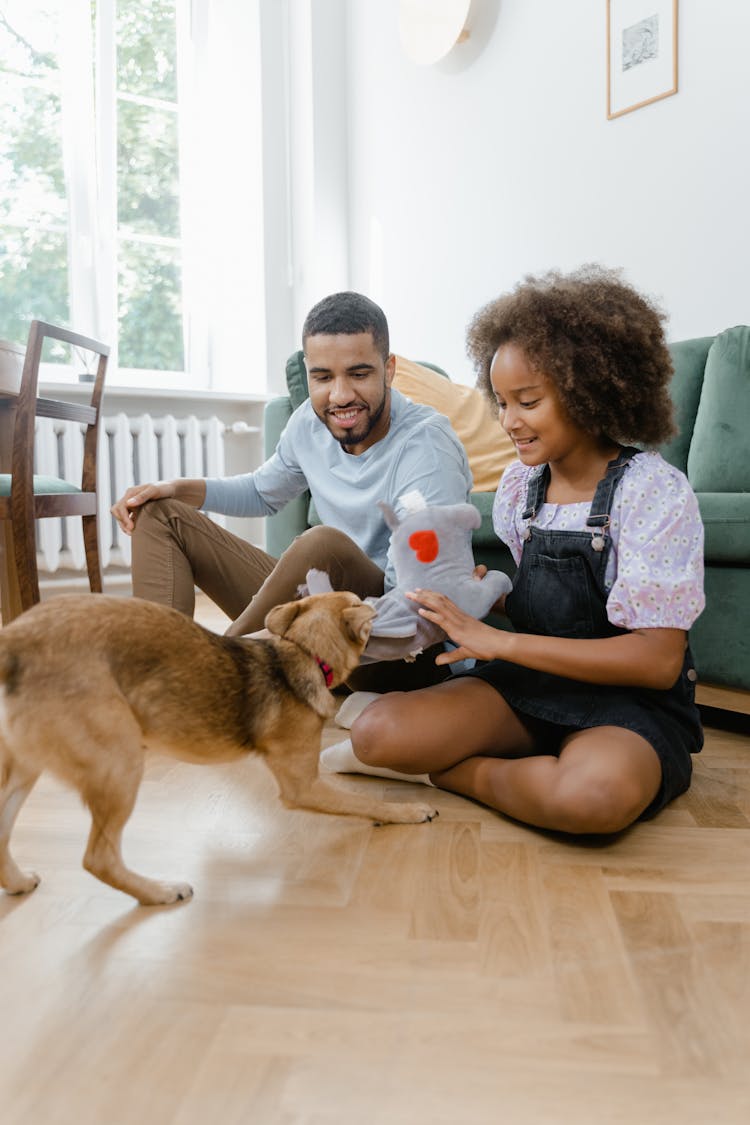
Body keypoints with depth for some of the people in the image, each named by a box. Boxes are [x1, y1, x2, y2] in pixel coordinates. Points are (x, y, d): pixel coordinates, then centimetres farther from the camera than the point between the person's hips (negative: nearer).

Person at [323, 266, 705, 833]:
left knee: (598, 792, -38)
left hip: (631, 704, -3)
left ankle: (444, 769, -13)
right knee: (379, 731, -24)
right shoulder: (520, 483, 5)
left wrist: (497, 641, -22)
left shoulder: (655, 491, -14)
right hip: (527, 682, 3)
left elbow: (658, 660, -19)